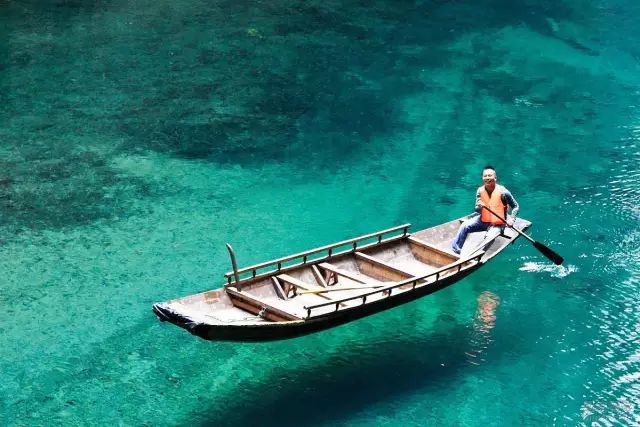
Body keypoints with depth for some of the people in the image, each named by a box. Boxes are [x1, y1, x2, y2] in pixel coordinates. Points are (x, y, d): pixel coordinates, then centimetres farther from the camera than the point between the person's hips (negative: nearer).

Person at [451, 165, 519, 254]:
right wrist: (479, 207, -25)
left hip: (497, 224, -4)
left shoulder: (502, 192, -16)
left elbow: (516, 207, -6)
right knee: (465, 226, -13)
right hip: (483, 220, 4)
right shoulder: (480, 191, -4)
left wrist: (512, 219, -23)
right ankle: (455, 250, -6)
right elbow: (477, 210, 1)